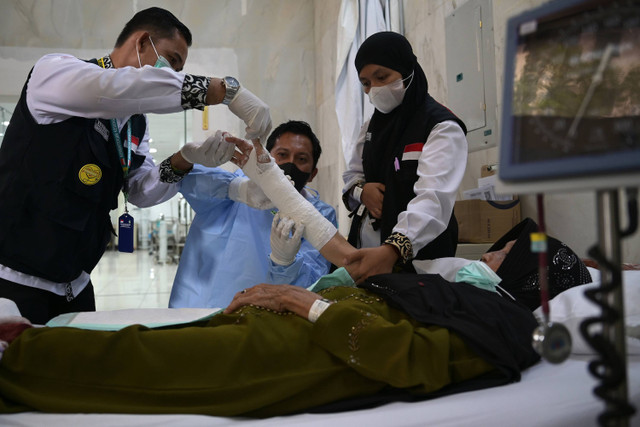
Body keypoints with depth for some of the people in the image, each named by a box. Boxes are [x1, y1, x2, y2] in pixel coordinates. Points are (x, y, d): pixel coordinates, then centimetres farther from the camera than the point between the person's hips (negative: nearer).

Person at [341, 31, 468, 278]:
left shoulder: (443, 128, -13)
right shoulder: (372, 126, 11)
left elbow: (434, 199, -28)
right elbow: (351, 175, 19)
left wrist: (393, 250, -44)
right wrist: (362, 191, -7)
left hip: (417, 260, -6)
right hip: (364, 251, 6)